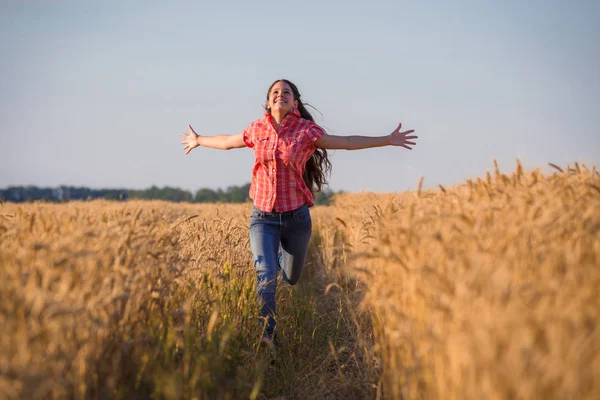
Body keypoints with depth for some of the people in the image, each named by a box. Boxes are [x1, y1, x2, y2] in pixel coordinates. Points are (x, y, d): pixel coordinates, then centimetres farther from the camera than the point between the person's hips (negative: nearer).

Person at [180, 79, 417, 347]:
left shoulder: (307, 131, -4)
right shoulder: (257, 129, 3)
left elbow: (347, 142, 0)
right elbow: (228, 142, 22)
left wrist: (388, 140, -3)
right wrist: (199, 141, 36)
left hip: (296, 217, 0)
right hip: (263, 217, 0)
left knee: (290, 279, 18)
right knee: (266, 276, -18)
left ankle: (279, 253, 53)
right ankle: (265, 333, -12)